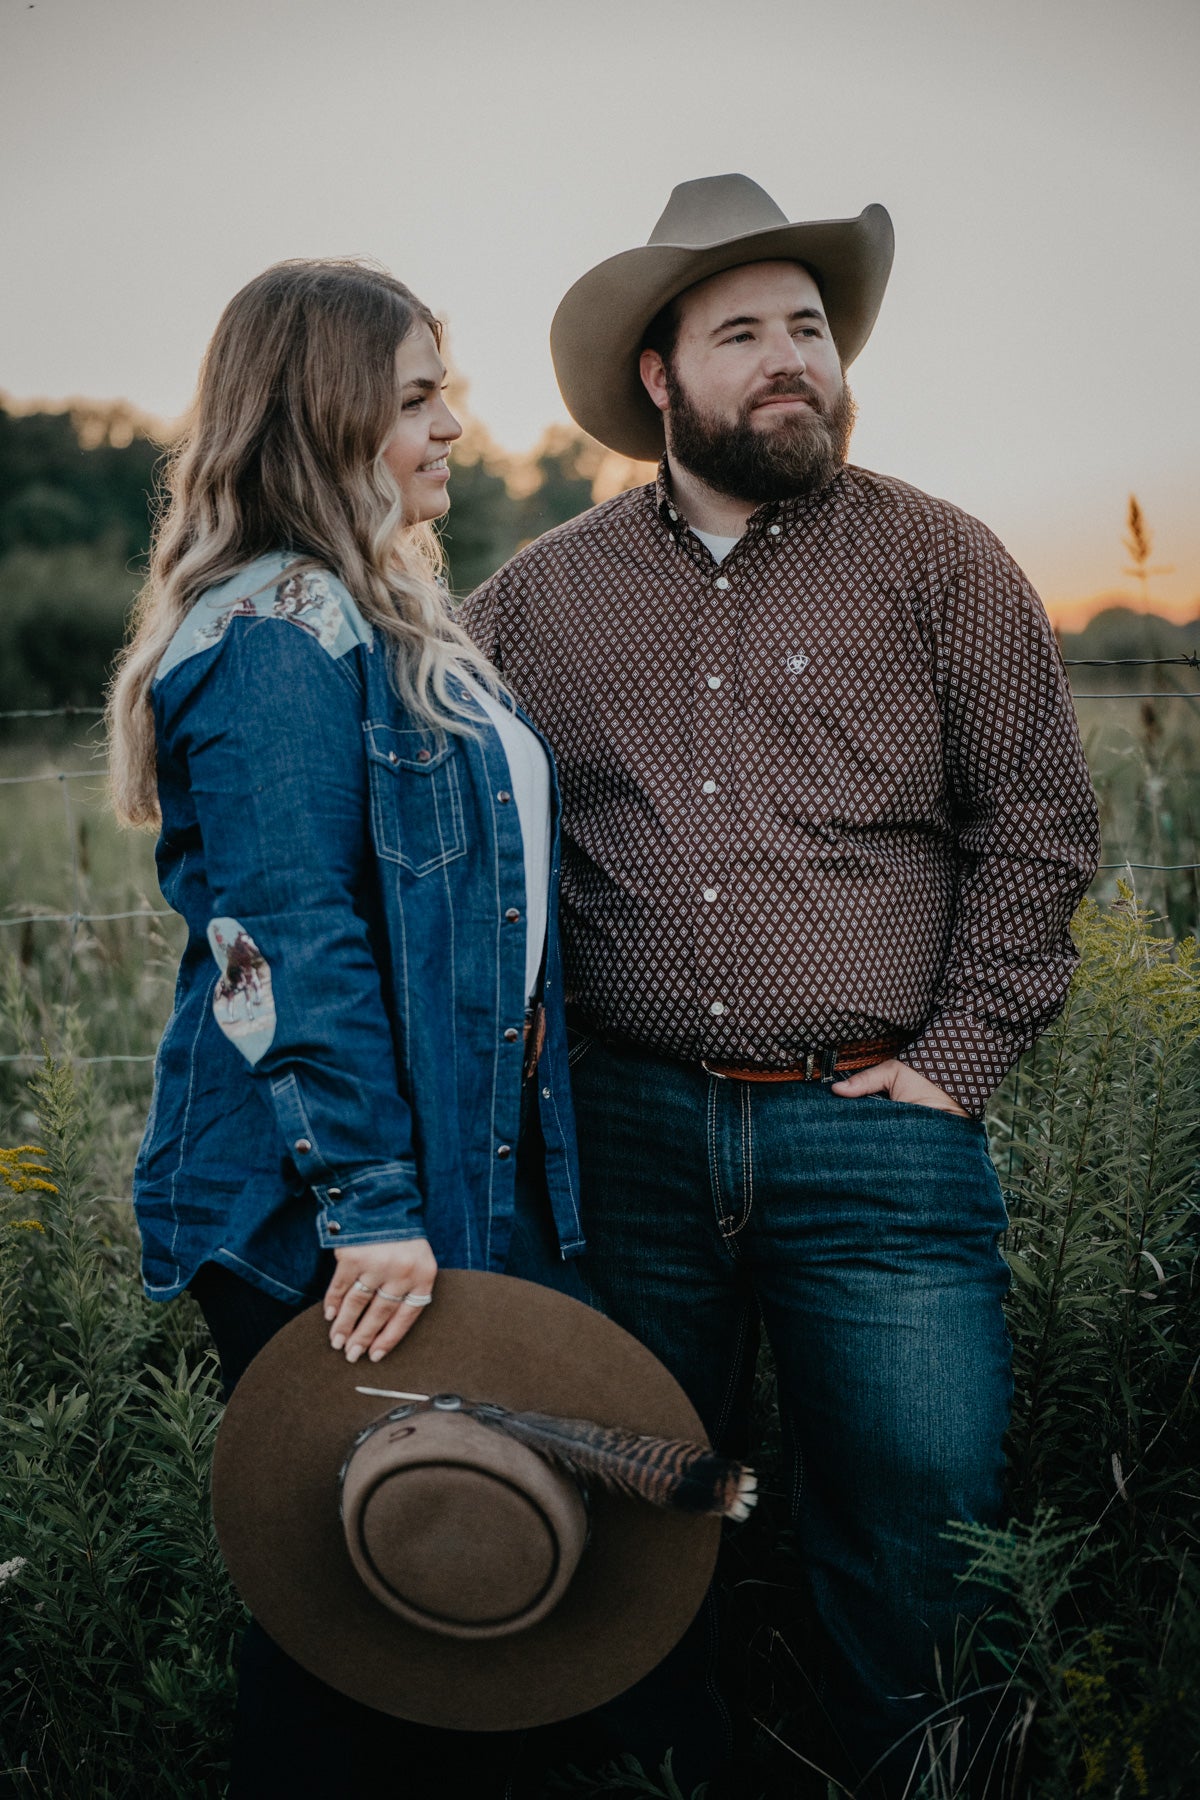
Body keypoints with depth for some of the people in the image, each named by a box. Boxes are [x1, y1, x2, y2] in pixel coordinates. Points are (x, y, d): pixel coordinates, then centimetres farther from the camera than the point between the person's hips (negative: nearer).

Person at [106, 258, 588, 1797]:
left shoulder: (379, 622, 16)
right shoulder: (282, 630, -15)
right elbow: (292, 948, -21)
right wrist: (368, 1206, -23)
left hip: (458, 1178, 9)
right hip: (324, 1221, -9)